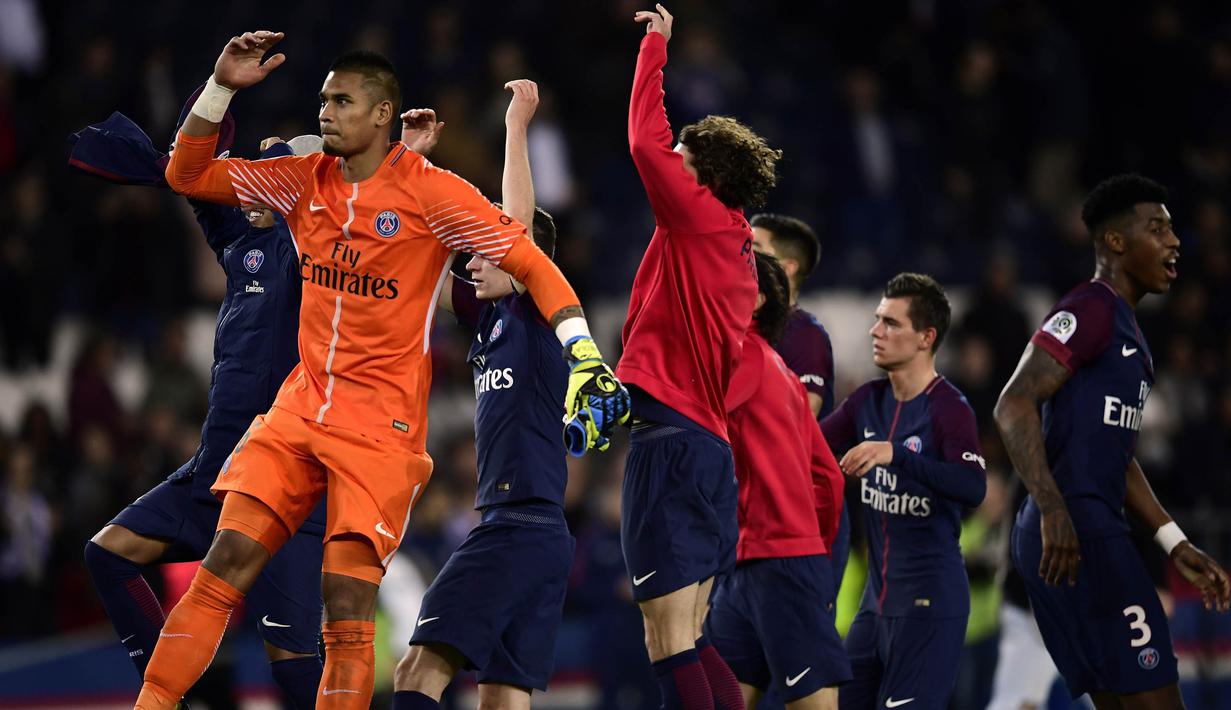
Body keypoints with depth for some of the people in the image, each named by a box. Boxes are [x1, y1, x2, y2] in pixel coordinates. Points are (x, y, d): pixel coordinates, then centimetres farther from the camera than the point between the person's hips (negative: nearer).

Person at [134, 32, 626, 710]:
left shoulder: (432, 191, -8)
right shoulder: (304, 182, 7)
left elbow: (530, 264, -9)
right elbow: (187, 173, 11)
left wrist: (584, 356, -19)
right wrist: (221, 87, -2)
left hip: (383, 426, -5)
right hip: (301, 406, 5)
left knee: (347, 606, -10)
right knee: (224, 564, -7)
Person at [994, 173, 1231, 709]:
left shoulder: (1126, 328, 22)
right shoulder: (1090, 310, -9)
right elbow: (1014, 407, -20)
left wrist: (1175, 544, 21)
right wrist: (1055, 511, -29)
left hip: (1096, 532, 10)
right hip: (1074, 534, -10)